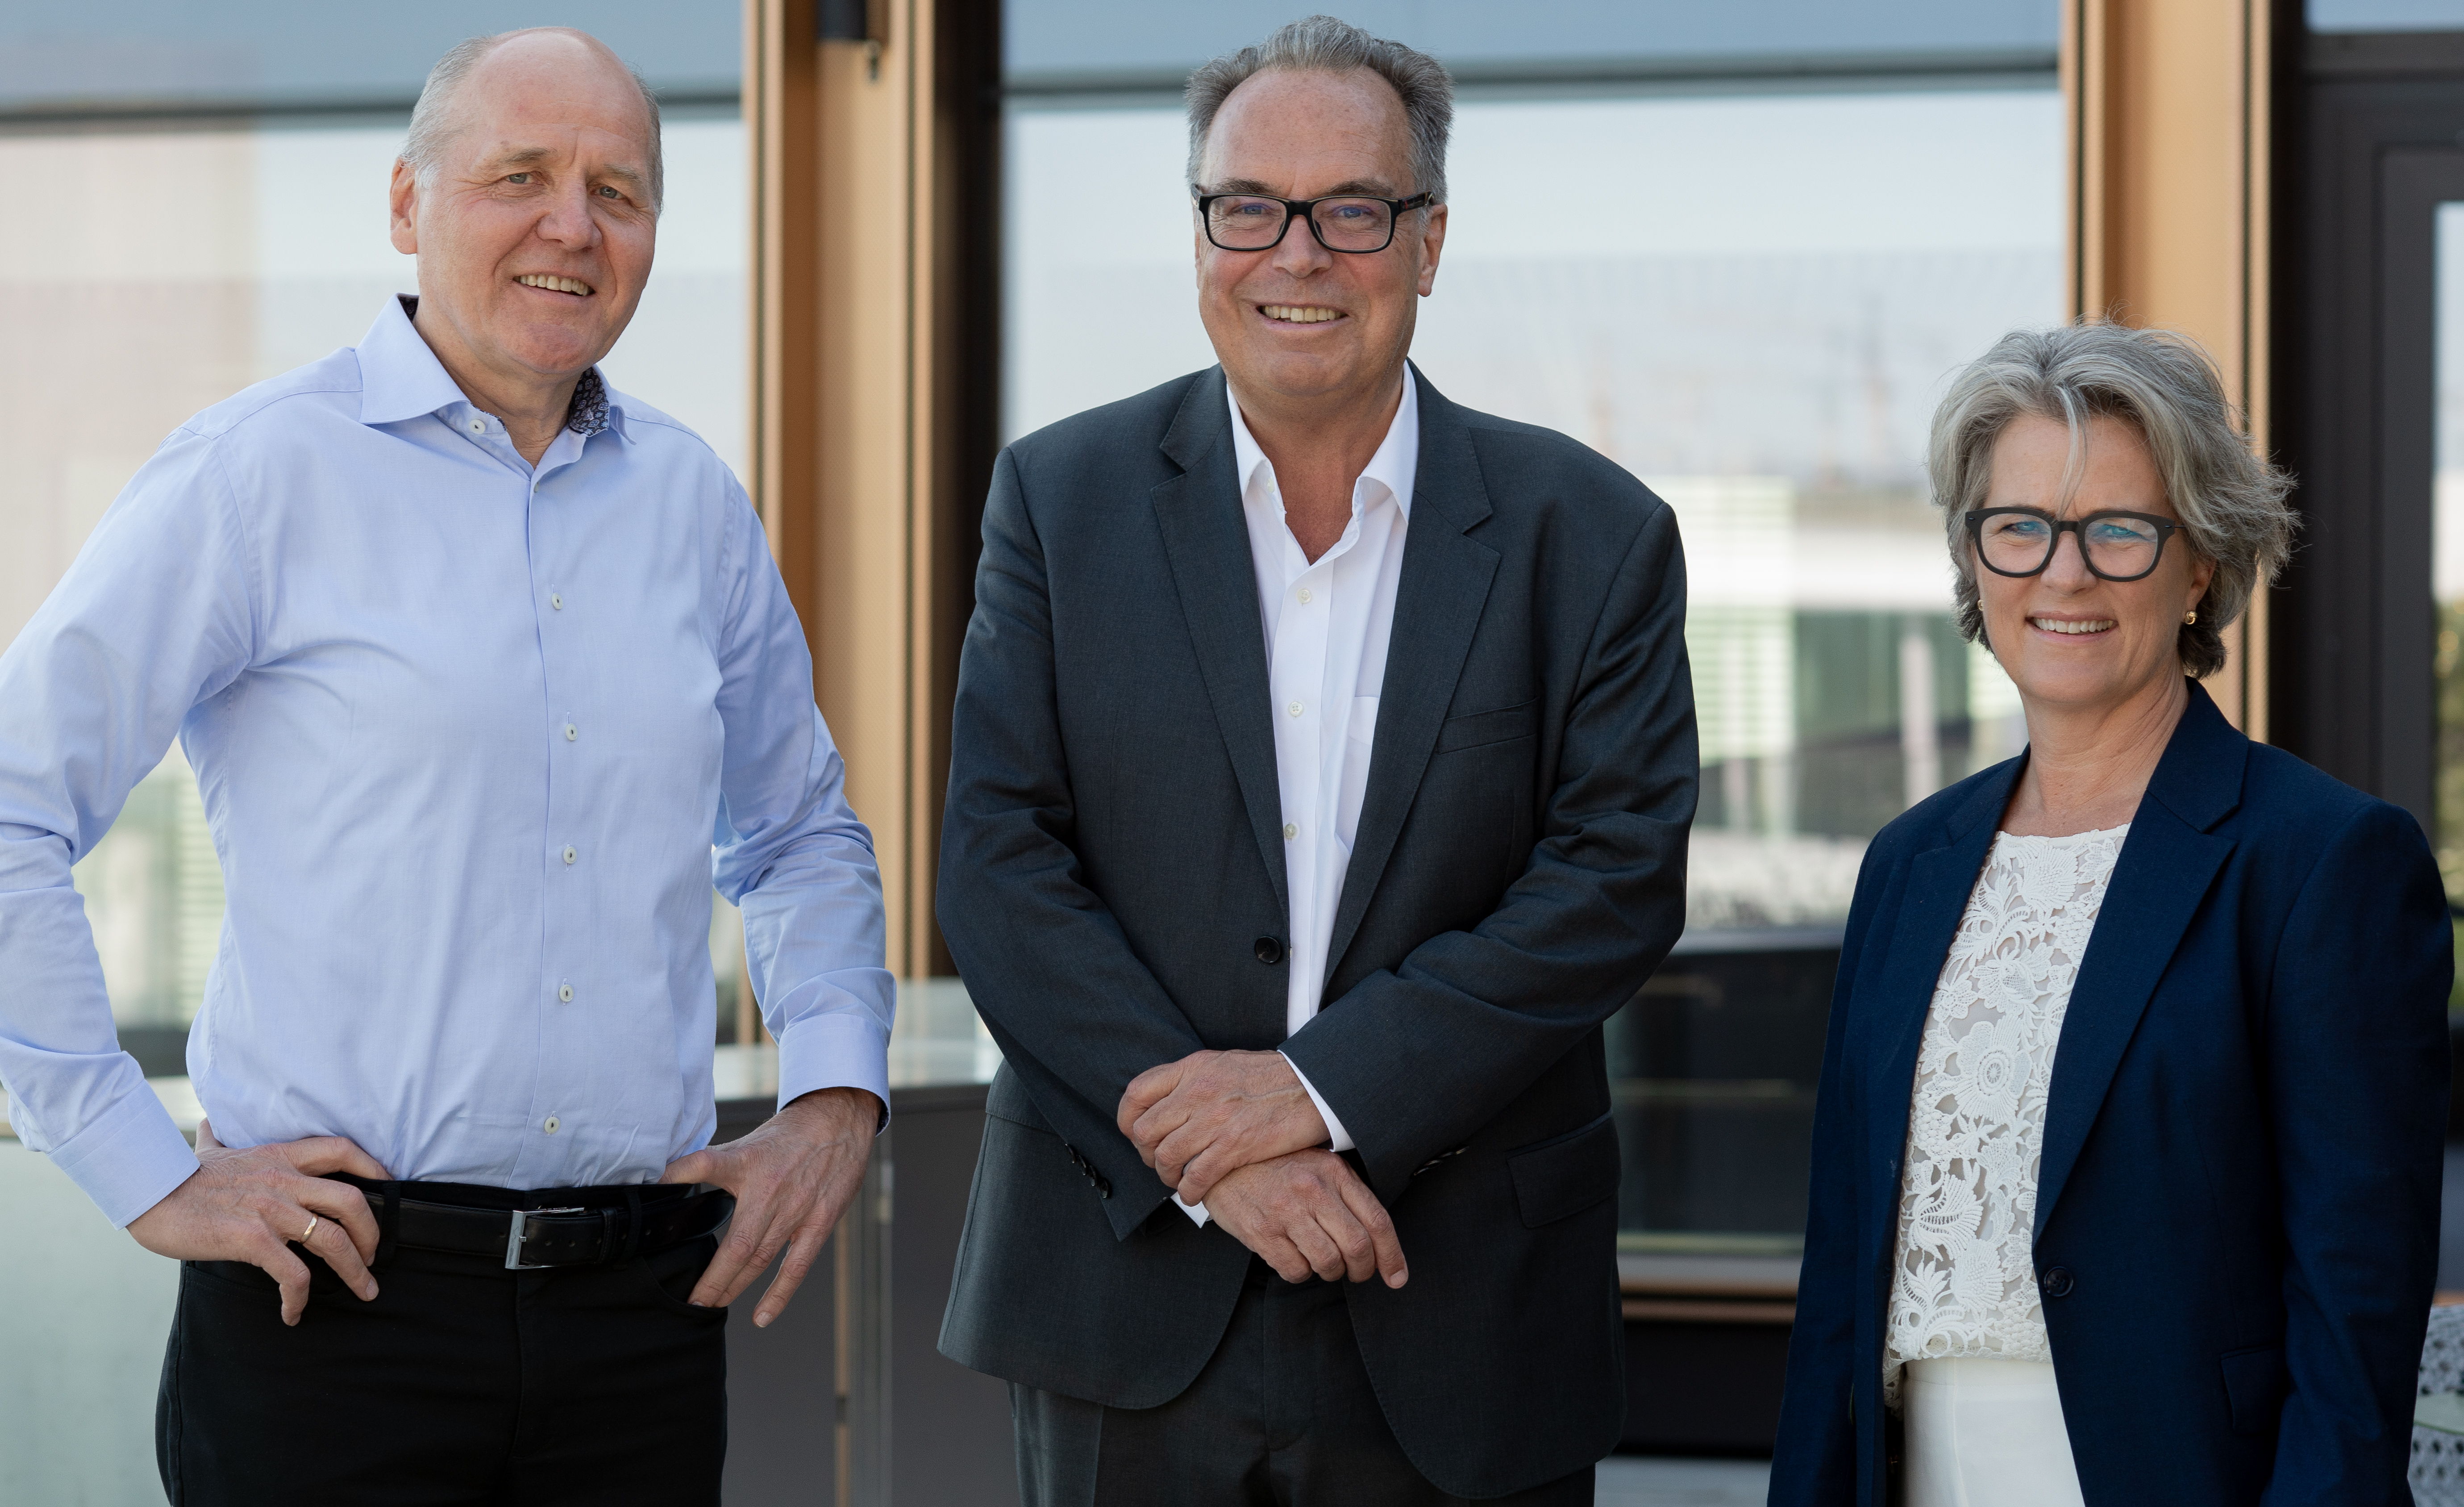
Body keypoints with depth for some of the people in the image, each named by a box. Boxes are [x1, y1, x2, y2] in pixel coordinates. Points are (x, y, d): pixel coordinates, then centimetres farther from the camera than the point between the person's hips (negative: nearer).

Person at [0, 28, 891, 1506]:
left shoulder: (691, 499, 12)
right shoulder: (260, 473, -4)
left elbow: (802, 833, 25)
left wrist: (839, 1092, 9)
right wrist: (150, 1173, -9)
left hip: (645, 1311, 5)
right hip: (342, 1304, -4)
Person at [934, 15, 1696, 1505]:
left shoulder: (1591, 535, 2)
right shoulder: (1062, 499, 4)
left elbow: (1620, 880, -6)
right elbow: (1000, 869, -3)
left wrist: (1321, 1087, -15)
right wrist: (1201, 1146, -14)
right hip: (1131, 1299, 1)